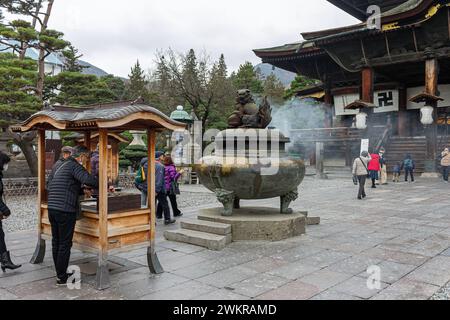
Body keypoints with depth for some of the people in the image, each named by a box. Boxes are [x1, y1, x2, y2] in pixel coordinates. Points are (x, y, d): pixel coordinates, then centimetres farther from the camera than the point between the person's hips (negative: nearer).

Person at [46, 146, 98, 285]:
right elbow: (88, 179, -27)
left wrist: (82, 191, 18)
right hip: (65, 210, -9)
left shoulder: (57, 165, 17)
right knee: (65, 244, 0)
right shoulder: (74, 165, -10)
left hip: (52, 209, 9)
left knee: (56, 242, 16)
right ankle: (62, 278, 7)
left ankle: (60, 272, 27)